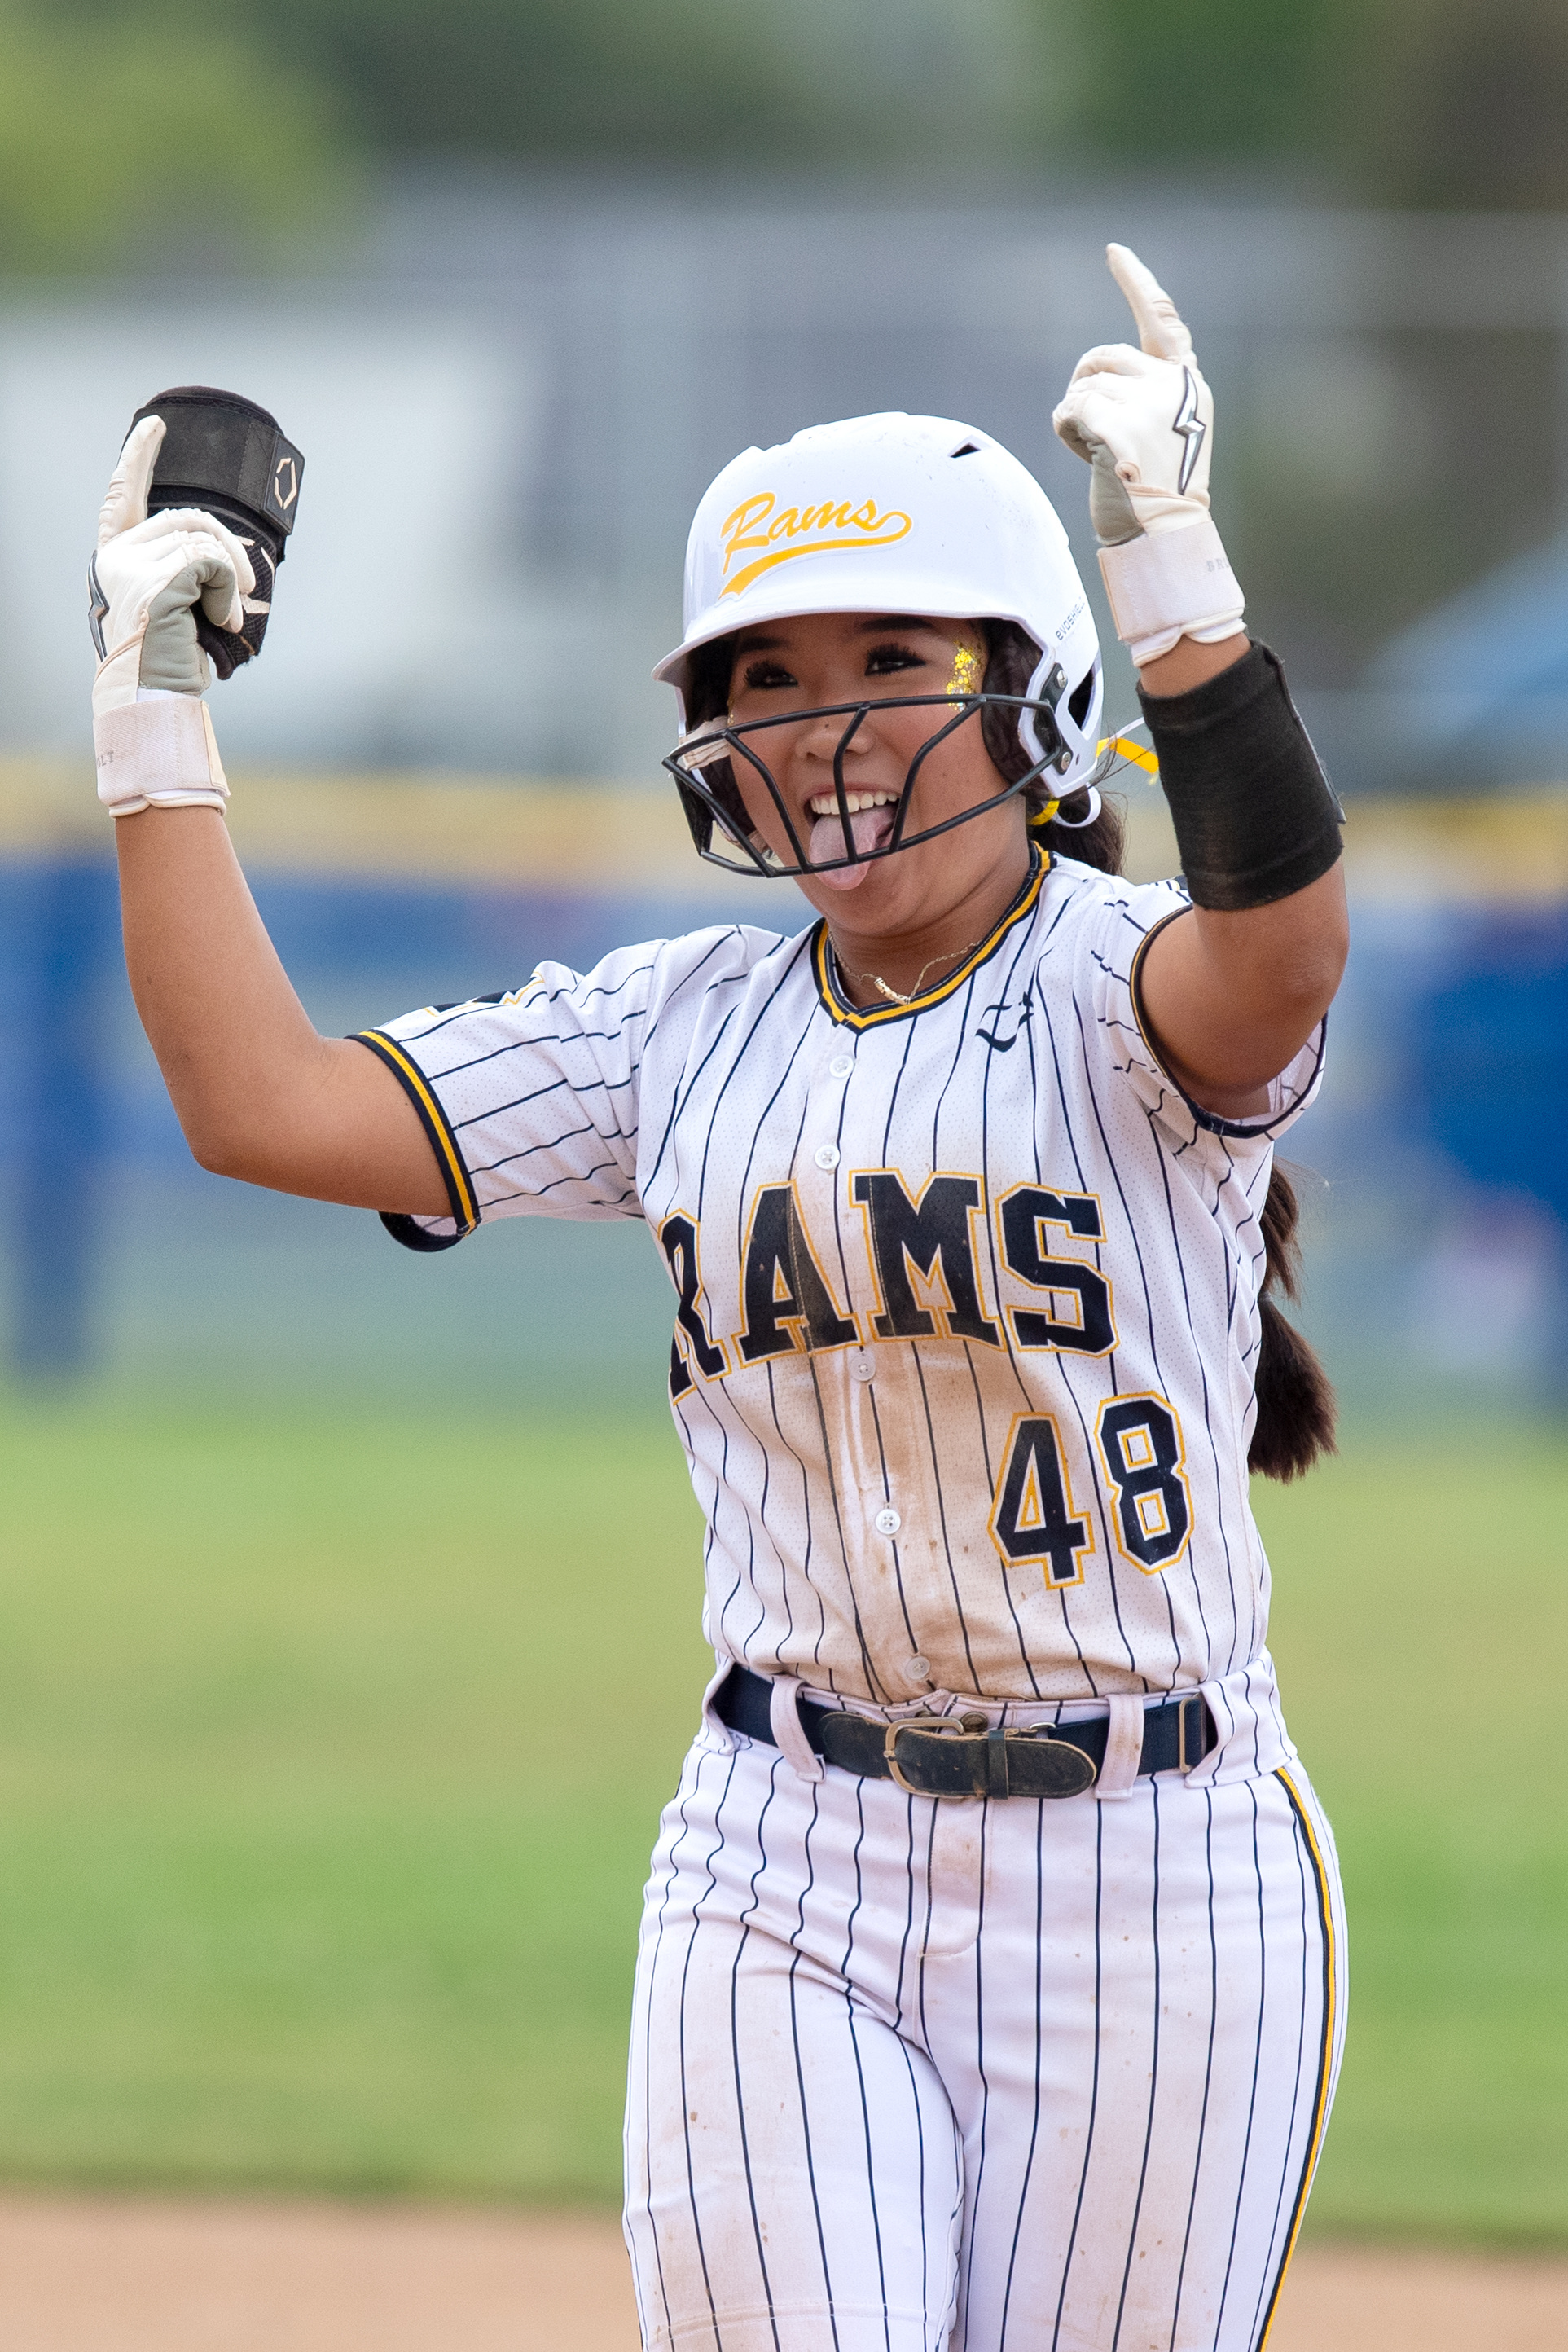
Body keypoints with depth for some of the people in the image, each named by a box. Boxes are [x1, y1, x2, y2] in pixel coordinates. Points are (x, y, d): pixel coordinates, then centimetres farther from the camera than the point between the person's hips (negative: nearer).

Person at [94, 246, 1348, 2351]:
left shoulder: (1121, 993, -6)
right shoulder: (686, 1033, 8)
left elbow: (1282, 952, -31)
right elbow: (264, 1105, 2)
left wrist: (1172, 562, -39)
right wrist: (154, 710, 2)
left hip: (1146, 1884, -3)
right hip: (786, 1881, 3)